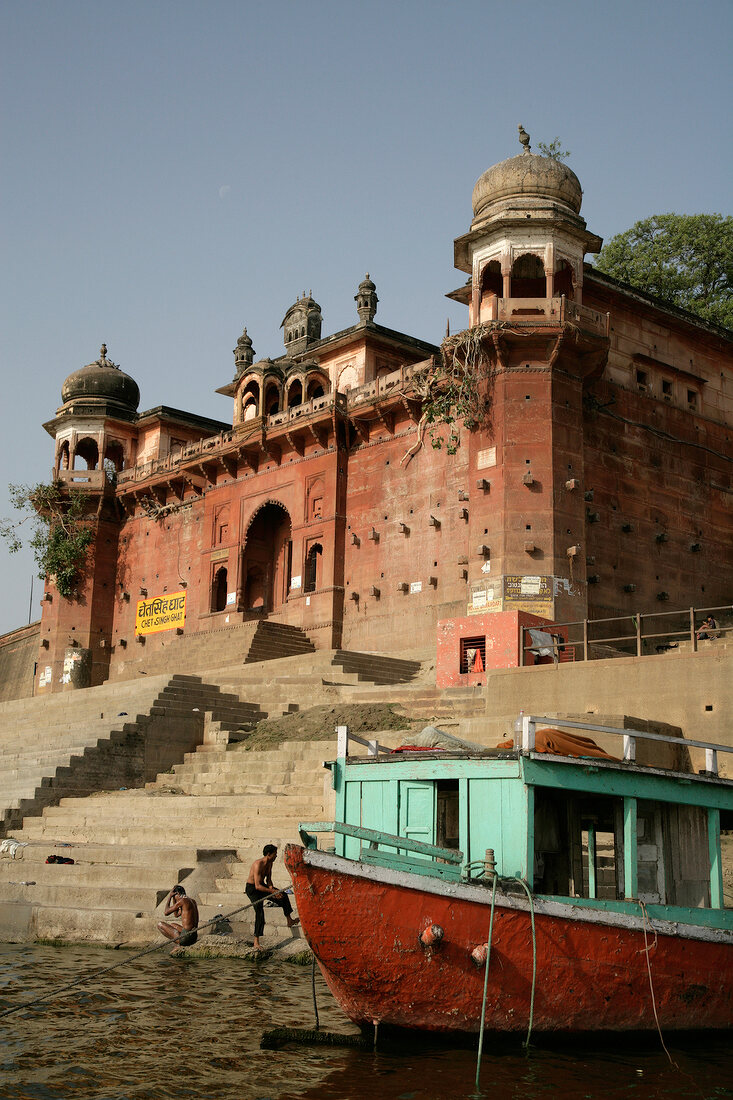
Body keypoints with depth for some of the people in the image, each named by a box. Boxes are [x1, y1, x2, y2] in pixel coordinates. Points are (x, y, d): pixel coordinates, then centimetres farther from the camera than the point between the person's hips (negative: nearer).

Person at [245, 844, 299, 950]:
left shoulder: (270, 863, -1)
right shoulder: (258, 864, -30)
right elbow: (257, 886, -34)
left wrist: (271, 887, -13)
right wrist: (272, 891, -37)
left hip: (262, 886, 9)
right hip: (252, 889, -9)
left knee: (283, 896, 10)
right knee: (259, 911, -24)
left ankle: (289, 921, 30)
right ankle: (256, 942, -24)